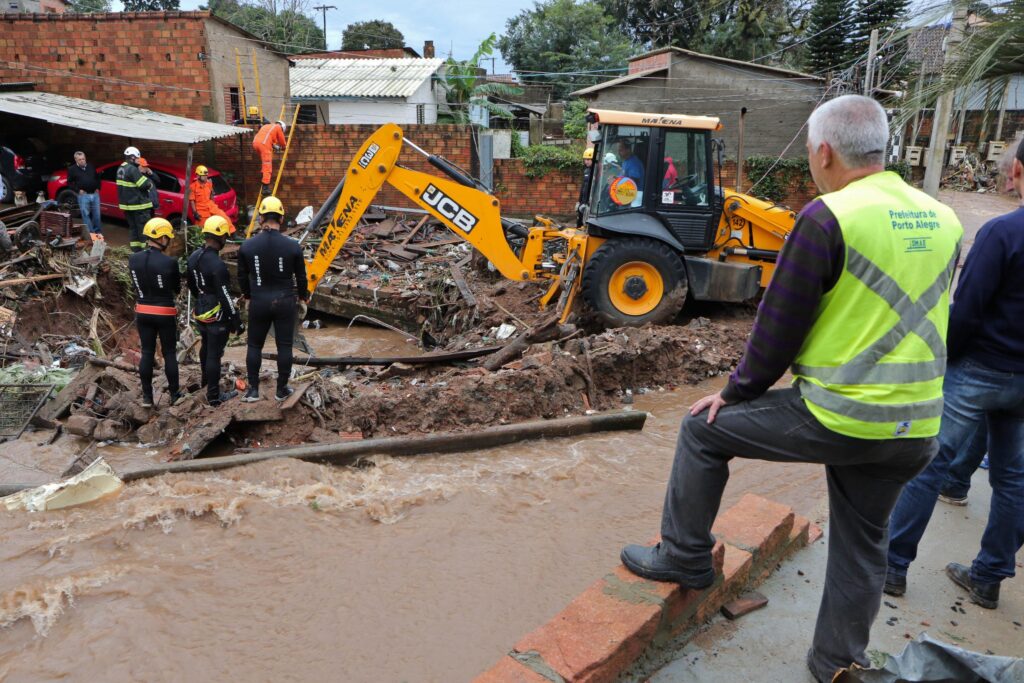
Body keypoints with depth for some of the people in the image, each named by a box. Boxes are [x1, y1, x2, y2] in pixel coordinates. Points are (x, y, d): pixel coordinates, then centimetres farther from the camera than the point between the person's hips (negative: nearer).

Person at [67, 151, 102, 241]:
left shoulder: (91, 167, 11)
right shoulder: (72, 169, 2)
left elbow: (97, 178, 23)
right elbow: (69, 183, 4)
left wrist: (97, 188, 10)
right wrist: (78, 190, -7)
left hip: (95, 194, 3)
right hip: (83, 195, -3)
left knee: (96, 215, 5)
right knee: (86, 215, -3)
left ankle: (98, 231, 14)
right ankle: (91, 232, 1)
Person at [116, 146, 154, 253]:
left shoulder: (121, 168, 11)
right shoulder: (132, 169, -18)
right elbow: (145, 184, -21)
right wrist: (150, 183, -1)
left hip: (126, 204, 9)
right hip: (138, 205, -9)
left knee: (133, 228, 14)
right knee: (143, 229, -4)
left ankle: (135, 249, 17)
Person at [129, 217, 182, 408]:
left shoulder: (133, 259, -4)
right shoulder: (169, 263, -18)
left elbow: (137, 284, 6)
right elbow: (177, 289, -4)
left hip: (142, 312, 4)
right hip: (165, 314, -4)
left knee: (147, 353, 12)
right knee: (169, 354, 8)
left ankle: (147, 397, 17)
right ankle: (174, 395, 17)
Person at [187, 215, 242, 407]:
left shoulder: (194, 257, 1)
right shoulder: (217, 265, -27)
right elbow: (225, 296, -24)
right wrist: (236, 320, -16)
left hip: (200, 312, 9)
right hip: (217, 316, -9)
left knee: (206, 346, 28)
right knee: (214, 354, 1)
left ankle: (206, 378, 51)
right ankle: (214, 396, 11)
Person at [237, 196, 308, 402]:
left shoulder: (247, 246, -5)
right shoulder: (292, 246, -10)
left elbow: (242, 276, 6)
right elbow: (301, 277, 0)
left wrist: (247, 296, 23)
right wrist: (302, 297, 17)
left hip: (259, 302, 1)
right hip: (285, 302, -1)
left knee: (254, 345, 14)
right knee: (284, 346, 8)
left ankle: (253, 389, 18)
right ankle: (282, 389, 16)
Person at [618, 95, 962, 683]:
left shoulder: (829, 217, -15)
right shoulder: (944, 221, 6)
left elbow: (779, 327, -12)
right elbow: (920, 320, 15)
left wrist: (736, 393, 3)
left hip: (837, 418, -7)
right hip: (917, 429, 7)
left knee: (703, 431, 12)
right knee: (863, 545, 22)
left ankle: (685, 558, 23)